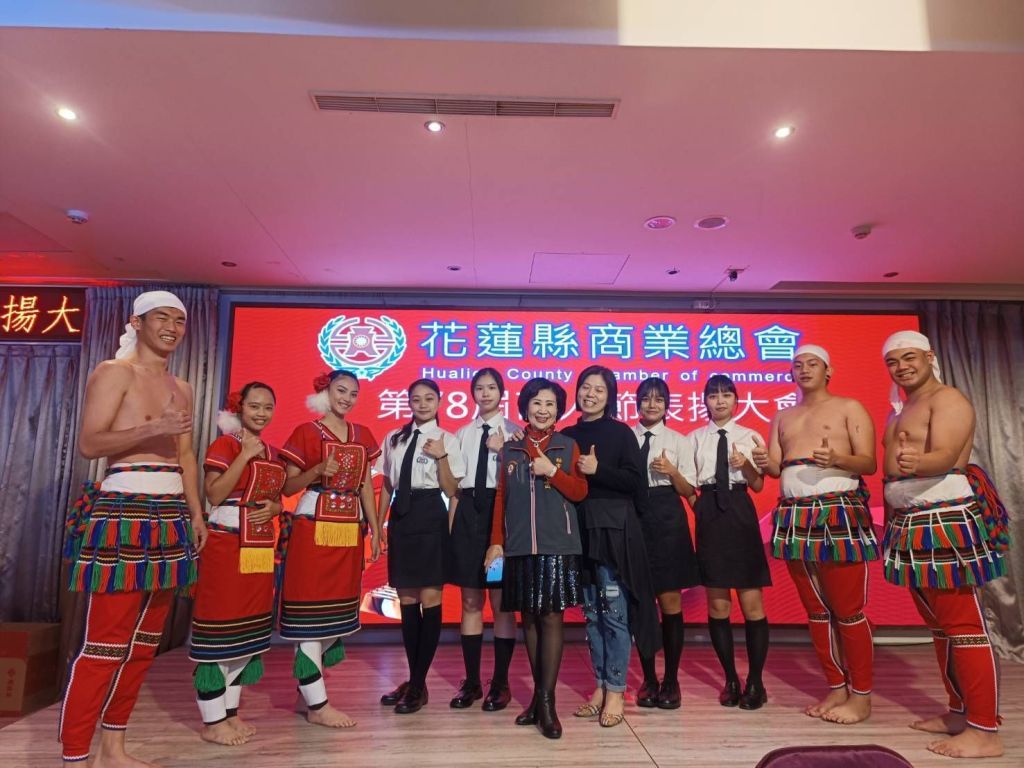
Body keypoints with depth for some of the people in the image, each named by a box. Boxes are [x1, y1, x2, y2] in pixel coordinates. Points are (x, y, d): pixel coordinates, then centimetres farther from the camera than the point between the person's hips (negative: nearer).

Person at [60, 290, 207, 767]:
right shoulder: (113, 372, -3)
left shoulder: (181, 389, 17)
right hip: (123, 513, -7)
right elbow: (88, 444, -11)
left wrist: (196, 513, 14)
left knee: (145, 641, 12)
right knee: (105, 644, -5)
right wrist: (153, 428, -23)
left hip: (170, 517, 8)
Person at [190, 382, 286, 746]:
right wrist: (244, 456, -20)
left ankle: (231, 713, 25)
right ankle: (212, 721, 11)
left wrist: (272, 509, -3)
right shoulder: (224, 444, -7)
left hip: (261, 550, 7)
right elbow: (214, 495, -17)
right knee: (220, 627, -2)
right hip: (226, 547, -7)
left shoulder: (273, 453, 13)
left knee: (249, 629, 12)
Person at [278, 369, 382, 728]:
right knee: (311, 613, -3)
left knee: (337, 612, 10)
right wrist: (318, 471, -20)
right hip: (313, 530, -6)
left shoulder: (362, 435, 12)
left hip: (350, 531, 6)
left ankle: (307, 687, 24)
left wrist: (375, 530, 9)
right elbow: (288, 487, -3)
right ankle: (317, 704, 5)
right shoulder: (307, 432, -3)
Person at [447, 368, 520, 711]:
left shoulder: (513, 432, 0)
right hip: (468, 514, 4)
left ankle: (500, 683, 19)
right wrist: (450, 524, 8)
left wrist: (503, 451, -17)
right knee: (470, 601, 10)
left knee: (501, 601, 5)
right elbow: (456, 485, 12)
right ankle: (471, 681, 23)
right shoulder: (463, 434, 12)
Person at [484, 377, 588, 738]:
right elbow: (501, 497, 9)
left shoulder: (568, 446, 5)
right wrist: (496, 541, 4)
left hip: (557, 545, -2)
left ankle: (547, 700, 7)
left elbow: (580, 492, -1)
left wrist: (553, 472, -15)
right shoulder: (510, 449, 10)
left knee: (551, 618, -3)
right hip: (520, 546, 3)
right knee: (529, 618, 8)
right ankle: (539, 694, 22)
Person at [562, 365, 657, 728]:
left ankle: (616, 691, 11)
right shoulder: (568, 436, 10)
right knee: (591, 612, 11)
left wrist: (597, 470, -17)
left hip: (613, 529, -4)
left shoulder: (620, 433, -1)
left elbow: (636, 482, -8)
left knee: (614, 610, -1)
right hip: (578, 529, 4)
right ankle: (600, 686, 22)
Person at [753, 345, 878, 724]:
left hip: (839, 512, -5)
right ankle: (836, 688, 21)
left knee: (848, 609, -3)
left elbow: (869, 462, -5)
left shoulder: (849, 407, 3)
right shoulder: (783, 416, 19)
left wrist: (837, 458, -25)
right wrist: (764, 463, -10)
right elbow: (775, 468, 13)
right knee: (815, 609, 10)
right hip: (795, 515, 6)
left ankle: (861, 695, 10)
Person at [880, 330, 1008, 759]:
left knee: (964, 624, -6)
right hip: (911, 523, 9)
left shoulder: (948, 400, -7)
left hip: (947, 520, -9)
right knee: (939, 624, 14)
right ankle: (959, 713, 25)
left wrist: (918, 463, -45)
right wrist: (889, 524, 19)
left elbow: (945, 456, -23)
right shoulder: (900, 411, 20)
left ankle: (985, 732, 1)